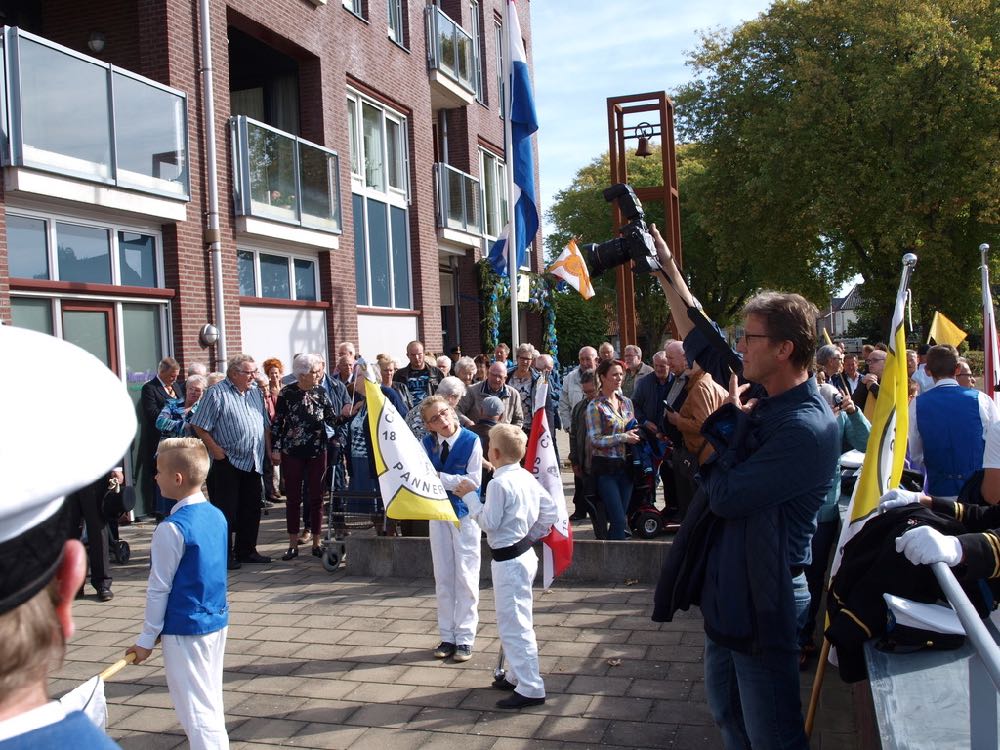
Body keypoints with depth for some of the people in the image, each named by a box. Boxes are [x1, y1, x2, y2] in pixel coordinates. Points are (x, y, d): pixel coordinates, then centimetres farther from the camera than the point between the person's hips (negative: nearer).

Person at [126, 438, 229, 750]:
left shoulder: (172, 528, -20)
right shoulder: (217, 516, 2)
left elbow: (159, 588, -15)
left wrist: (147, 639, -5)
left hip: (185, 630, -8)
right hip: (217, 622, 8)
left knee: (196, 709, 2)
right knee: (211, 702, 20)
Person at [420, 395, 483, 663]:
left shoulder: (471, 440, -14)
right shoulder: (427, 443, -1)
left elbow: (473, 481, -17)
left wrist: (439, 477, -17)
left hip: (465, 512, -4)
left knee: (466, 577, 1)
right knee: (443, 577, 10)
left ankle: (465, 638, 10)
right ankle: (447, 636, 20)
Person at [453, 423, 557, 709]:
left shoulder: (499, 484, -21)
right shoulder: (527, 477, 6)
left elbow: (489, 523, -19)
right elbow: (551, 510, 10)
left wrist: (471, 496, -10)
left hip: (508, 560, -10)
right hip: (525, 554, 10)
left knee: (513, 624, -3)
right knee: (514, 620, 21)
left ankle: (530, 688, 2)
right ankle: (517, 675, 33)